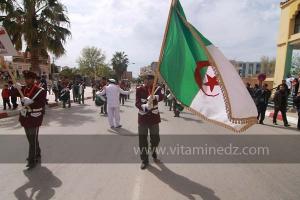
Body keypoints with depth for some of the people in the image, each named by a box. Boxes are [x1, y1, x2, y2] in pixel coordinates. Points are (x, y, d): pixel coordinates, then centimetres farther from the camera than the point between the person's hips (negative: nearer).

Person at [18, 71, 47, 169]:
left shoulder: (40, 91, -13)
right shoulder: (23, 89, 6)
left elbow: (42, 104, -20)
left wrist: (30, 102, -32)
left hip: (34, 119, -6)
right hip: (25, 118, 7)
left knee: (33, 140, 0)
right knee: (31, 139, 18)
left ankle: (32, 160, 12)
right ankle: (37, 156, 35)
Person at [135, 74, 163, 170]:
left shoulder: (157, 89, -2)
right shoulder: (139, 89, -7)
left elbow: (161, 97, -22)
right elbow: (137, 103, -16)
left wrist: (154, 97, -43)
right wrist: (146, 106, -36)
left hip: (154, 118, 2)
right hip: (143, 118, -1)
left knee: (155, 138, 12)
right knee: (142, 139, 3)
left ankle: (154, 154, 41)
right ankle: (144, 160, 20)